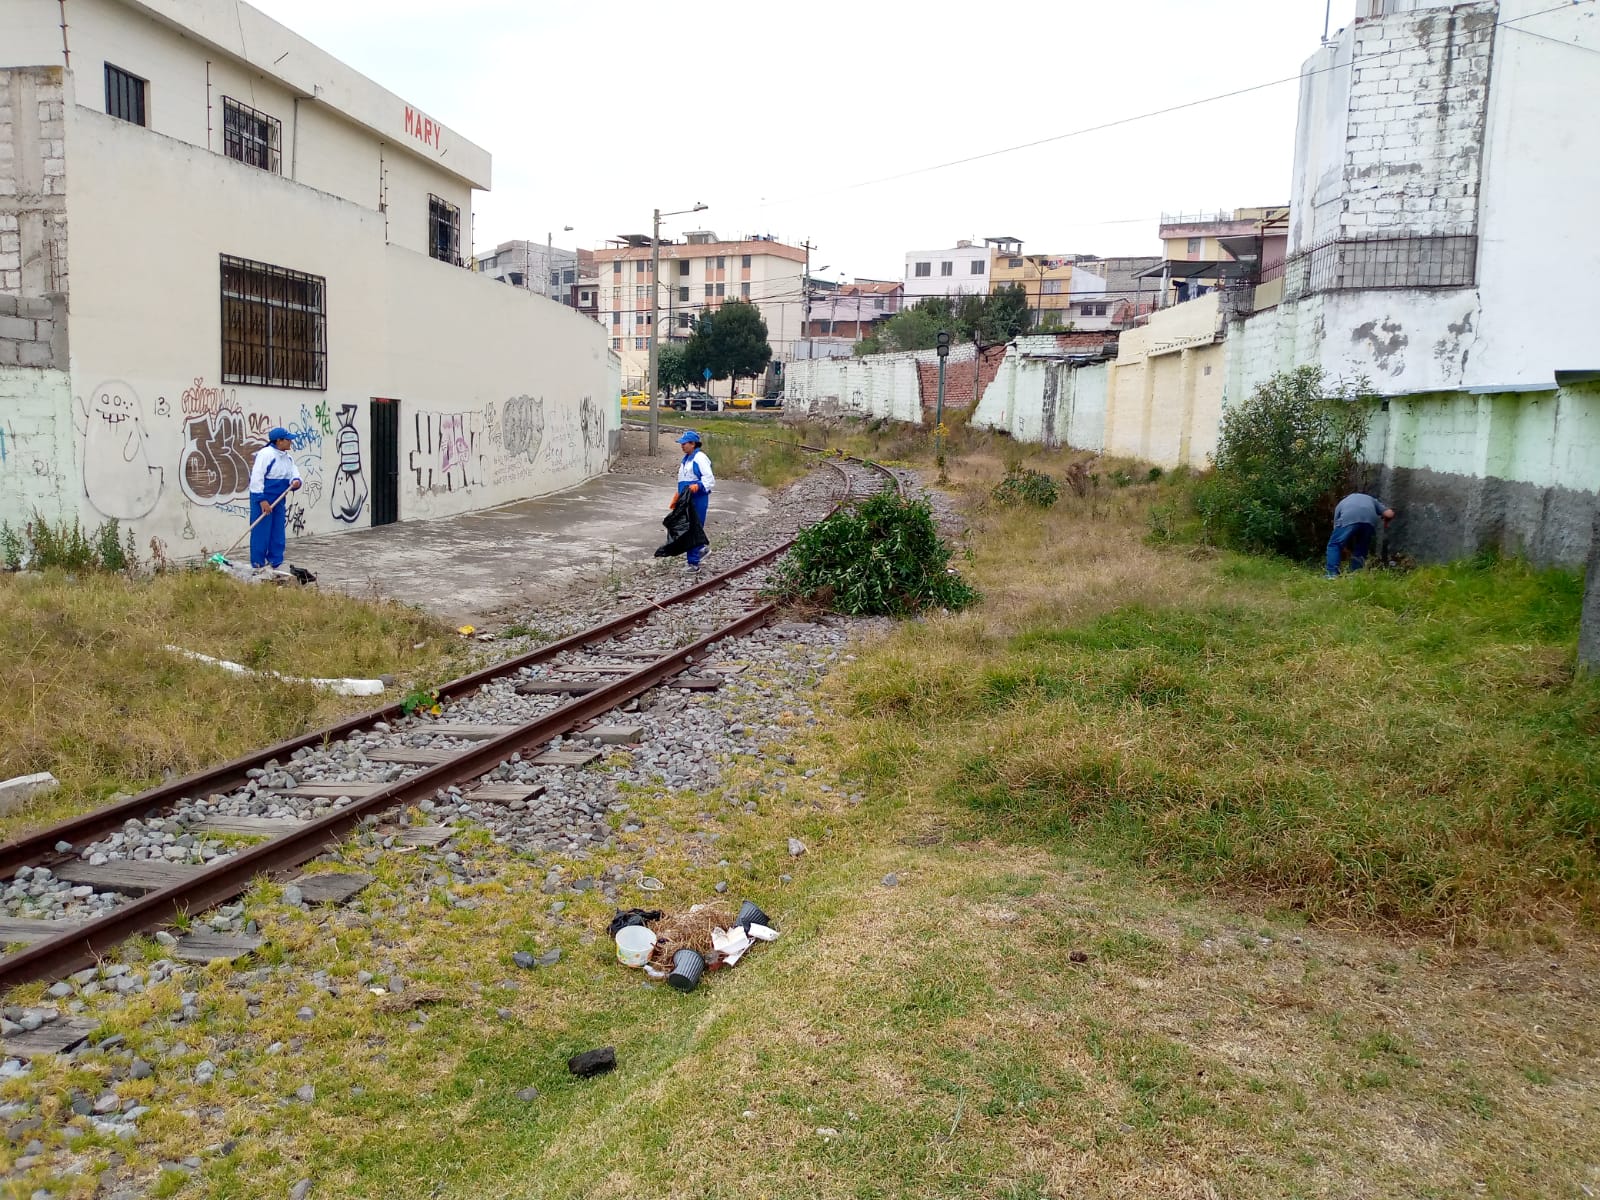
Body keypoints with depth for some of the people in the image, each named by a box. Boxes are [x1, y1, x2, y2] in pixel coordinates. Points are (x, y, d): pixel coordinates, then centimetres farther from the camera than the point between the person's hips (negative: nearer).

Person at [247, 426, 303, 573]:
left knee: (278, 533, 10)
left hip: (279, 500, 8)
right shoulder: (266, 454, -15)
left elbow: (294, 473, 12)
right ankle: (258, 565, 3)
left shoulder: (288, 457, 12)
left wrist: (296, 481, -14)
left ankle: (276, 563, 18)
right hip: (263, 500, -8)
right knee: (261, 533, -4)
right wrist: (262, 500, -21)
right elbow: (256, 477, -19)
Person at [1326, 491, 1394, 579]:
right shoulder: (1371, 499, 42)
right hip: (1370, 519, 2)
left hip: (1348, 519, -2)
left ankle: (1333, 574, -1)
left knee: (1334, 545, 12)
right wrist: (1385, 522, 48)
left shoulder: (1342, 503, 41)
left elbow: (1337, 527, 38)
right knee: (1361, 550, 21)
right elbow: (1389, 514, 26)